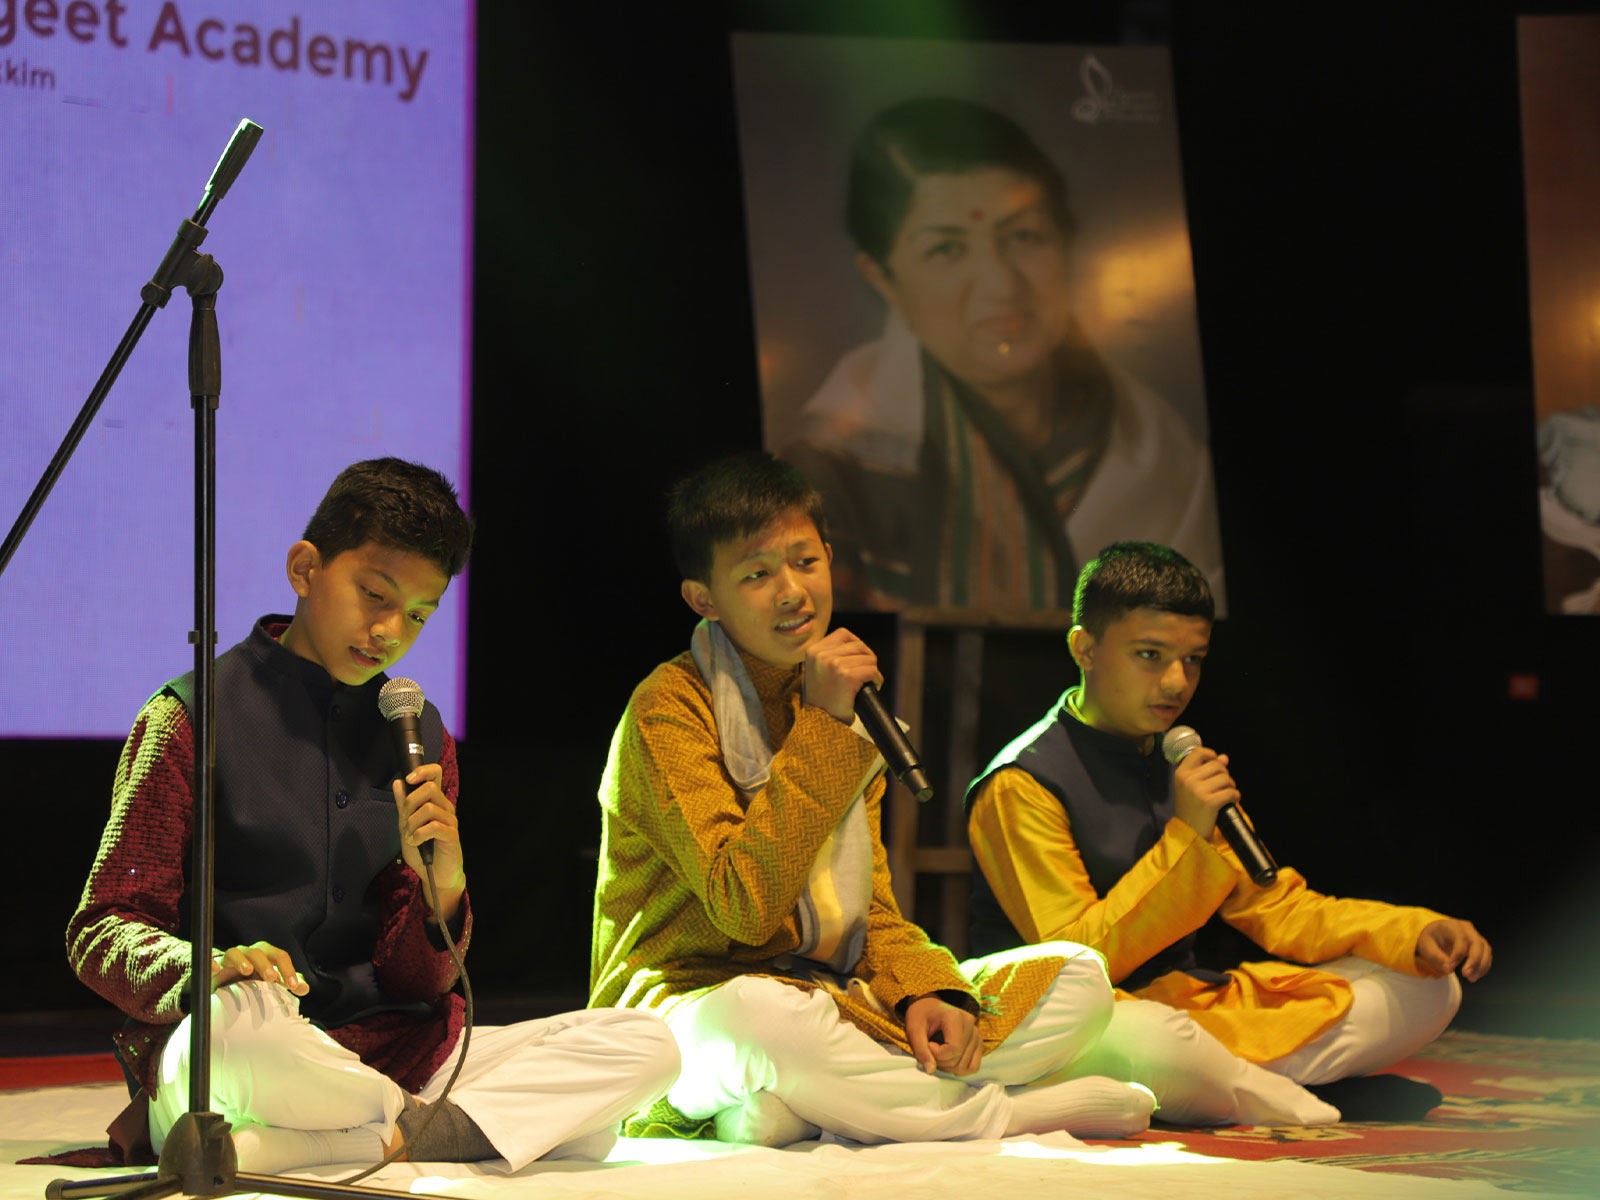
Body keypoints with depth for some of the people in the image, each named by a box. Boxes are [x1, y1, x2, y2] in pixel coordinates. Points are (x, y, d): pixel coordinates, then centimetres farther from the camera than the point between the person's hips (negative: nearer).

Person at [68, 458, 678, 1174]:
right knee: (241, 1023, -43)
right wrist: (209, 968, -24)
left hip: (387, 1050, 6)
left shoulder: (420, 736, 17)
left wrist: (441, 889, -11)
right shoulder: (195, 717, 2)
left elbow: (416, 982, 12)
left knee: (644, 1046, -13)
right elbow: (103, 930, -3)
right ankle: (426, 1127, -14)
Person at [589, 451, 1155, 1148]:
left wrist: (925, 991, -10)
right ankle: (1003, 1111, -18)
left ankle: (795, 1113, -20)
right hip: (690, 1004, -7)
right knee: (759, 1015, -43)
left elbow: (871, 909, 13)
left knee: (1078, 979, -4)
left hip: (831, 999, 8)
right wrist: (822, 725, -20)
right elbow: (745, 907, -22)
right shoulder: (671, 709, -11)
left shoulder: (839, 701, 13)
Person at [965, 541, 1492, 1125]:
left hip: (1194, 1008, 8)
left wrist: (1416, 934, -1)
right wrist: (1186, 837, -22)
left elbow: (1273, 906, 16)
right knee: (1145, 1041, -44)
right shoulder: (1020, 785, -11)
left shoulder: (1180, 768, 15)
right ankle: (1318, 1112, -16)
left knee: (1428, 989, 3)